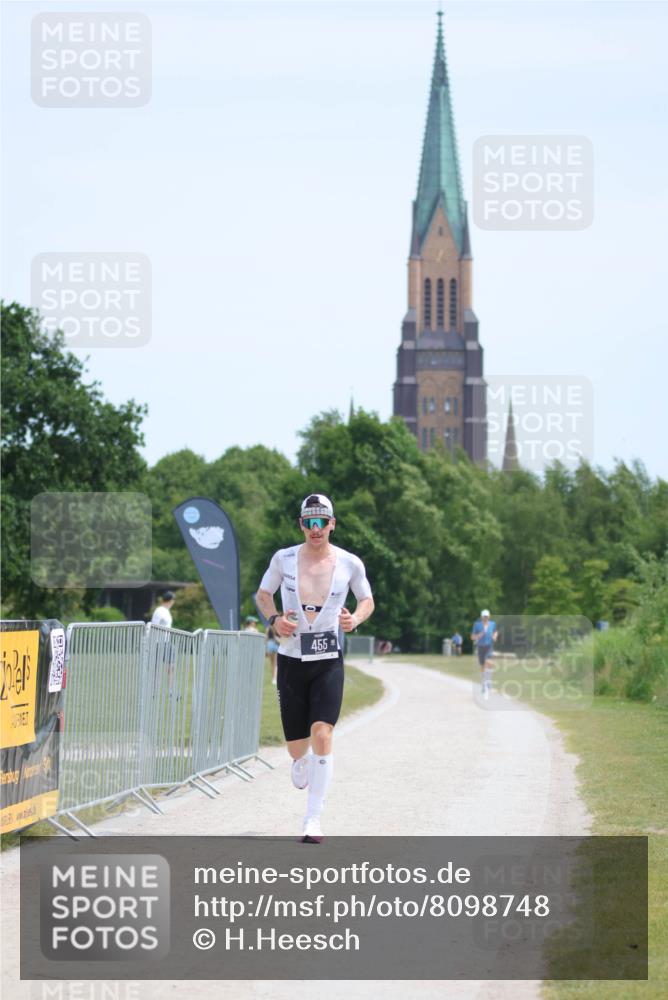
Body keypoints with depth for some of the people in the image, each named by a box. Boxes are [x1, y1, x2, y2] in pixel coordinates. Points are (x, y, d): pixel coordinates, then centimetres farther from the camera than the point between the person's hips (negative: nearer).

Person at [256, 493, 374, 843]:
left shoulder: (350, 564, -2)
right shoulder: (283, 559, -1)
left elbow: (367, 600, 13)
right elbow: (263, 594, 12)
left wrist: (355, 619, -10)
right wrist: (274, 619, -9)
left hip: (328, 662, -1)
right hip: (291, 659, 1)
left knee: (322, 735, -18)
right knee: (297, 746, 6)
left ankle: (313, 819, -13)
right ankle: (301, 763, 47)